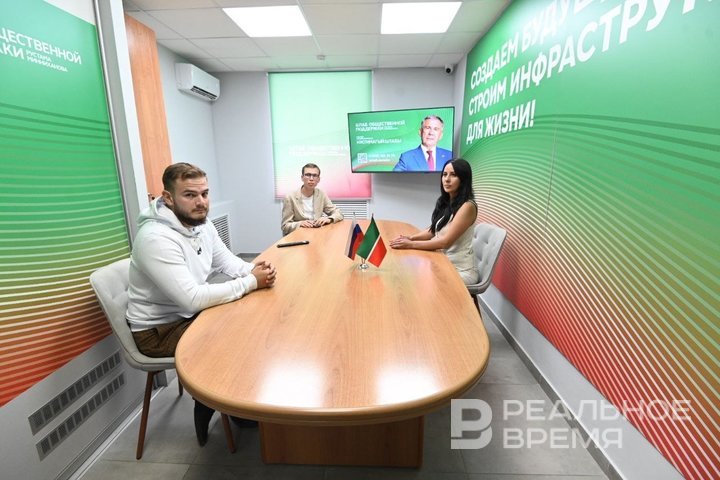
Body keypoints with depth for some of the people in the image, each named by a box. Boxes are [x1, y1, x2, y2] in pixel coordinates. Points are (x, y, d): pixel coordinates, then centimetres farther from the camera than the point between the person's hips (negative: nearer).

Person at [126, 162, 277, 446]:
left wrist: (254, 271, -18)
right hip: (159, 330, -8)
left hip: (190, 314, 8)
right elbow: (192, 298, -36)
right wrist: (251, 282, -30)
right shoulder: (156, 238, -30)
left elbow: (228, 262, 5)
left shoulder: (201, 224, -3)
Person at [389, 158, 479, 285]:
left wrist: (410, 244, -22)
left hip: (461, 270, -7)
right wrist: (411, 237, -6)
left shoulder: (467, 206, -19)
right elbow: (433, 230, 11)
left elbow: (445, 241, -24)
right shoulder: (445, 202, 6)